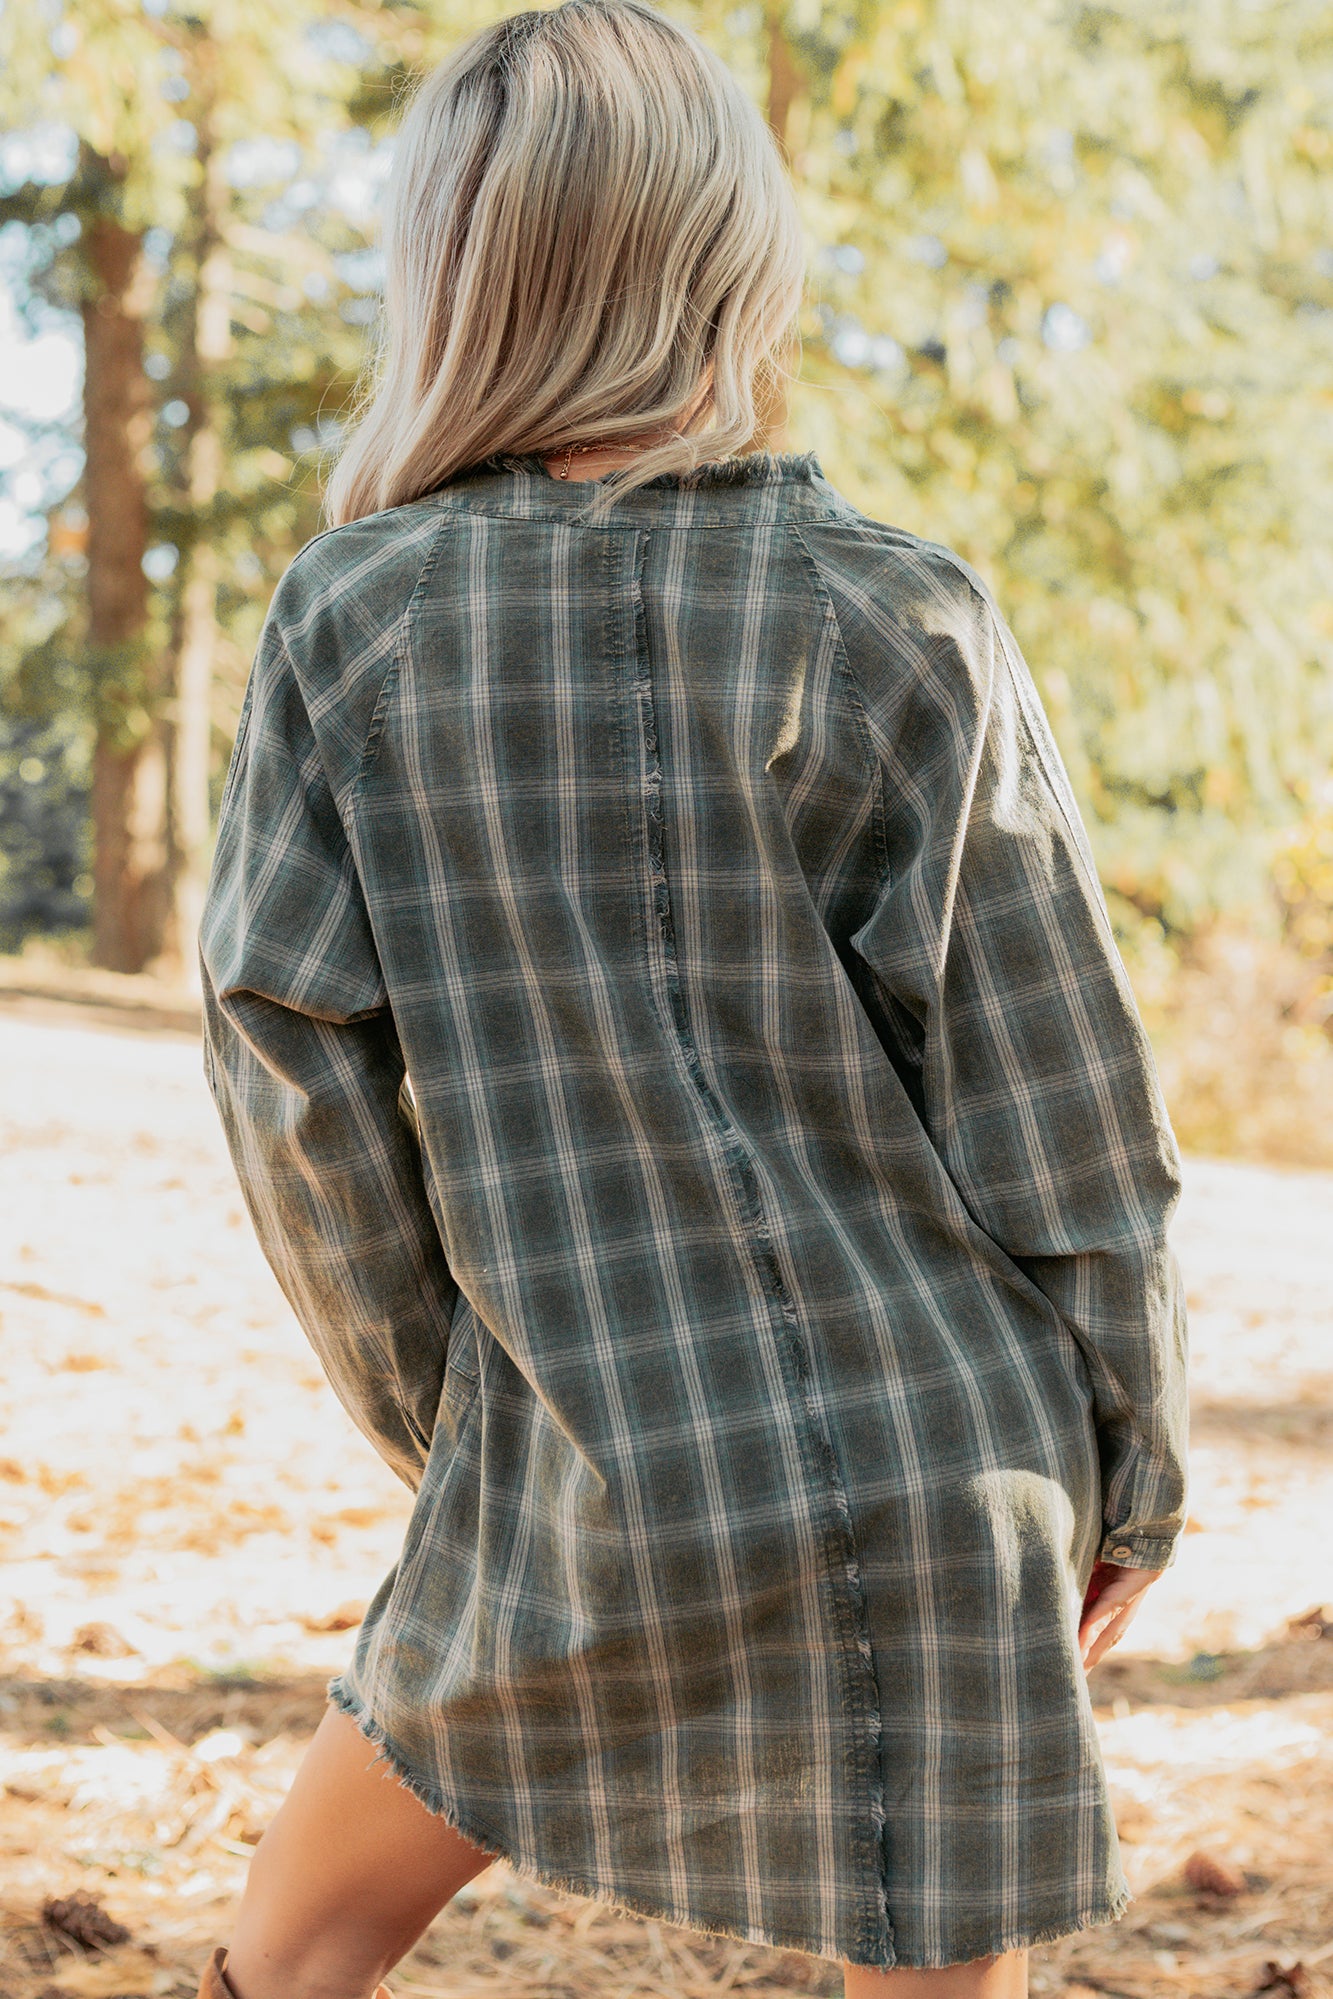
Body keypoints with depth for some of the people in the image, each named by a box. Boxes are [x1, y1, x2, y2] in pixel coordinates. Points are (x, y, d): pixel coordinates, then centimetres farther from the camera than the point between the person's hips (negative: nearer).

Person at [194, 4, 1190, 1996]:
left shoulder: (350, 619, -5)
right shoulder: (903, 626, -8)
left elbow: (293, 1070, -3)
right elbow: (1055, 1104, -5)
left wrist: (440, 1412, 11)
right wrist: (1131, 1469, 7)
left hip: (586, 1482, 1)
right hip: (933, 1470, 0)